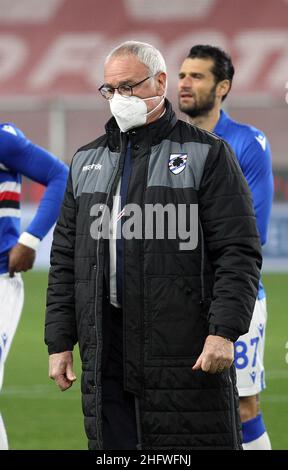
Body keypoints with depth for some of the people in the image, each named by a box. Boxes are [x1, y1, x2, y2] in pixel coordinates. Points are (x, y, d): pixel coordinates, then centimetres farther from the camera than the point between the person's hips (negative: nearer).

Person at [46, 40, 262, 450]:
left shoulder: (206, 155, 2)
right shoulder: (86, 162, 18)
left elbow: (239, 252, -4)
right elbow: (65, 259, 19)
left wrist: (224, 331, -15)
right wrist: (59, 341, 11)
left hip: (186, 351, -5)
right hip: (105, 351, 5)